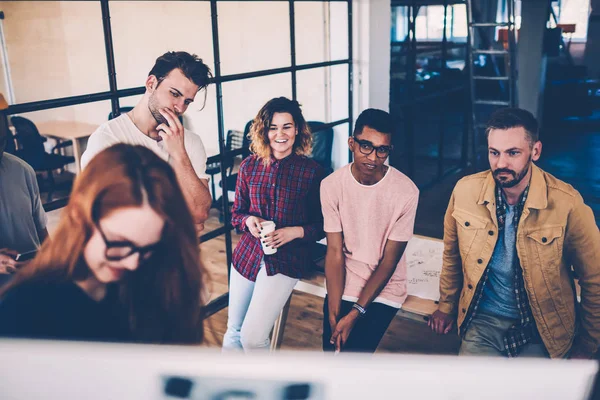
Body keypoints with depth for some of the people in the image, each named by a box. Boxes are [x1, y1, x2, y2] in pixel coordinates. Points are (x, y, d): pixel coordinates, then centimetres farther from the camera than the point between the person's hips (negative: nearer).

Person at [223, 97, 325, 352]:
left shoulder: (312, 171, -6)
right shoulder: (249, 166, 2)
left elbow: (322, 224, -2)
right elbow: (236, 213, 10)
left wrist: (296, 231, -19)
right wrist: (248, 221, -11)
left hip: (287, 260, -3)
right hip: (247, 254, 4)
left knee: (252, 337, -12)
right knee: (233, 332, 13)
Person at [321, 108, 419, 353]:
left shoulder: (406, 191, -17)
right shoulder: (331, 185, -11)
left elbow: (389, 260, -13)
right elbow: (335, 252, -10)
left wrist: (355, 313, -16)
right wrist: (333, 312, -16)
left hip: (383, 289, -2)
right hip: (342, 285, 2)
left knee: (354, 350, -12)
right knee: (332, 349, 1)